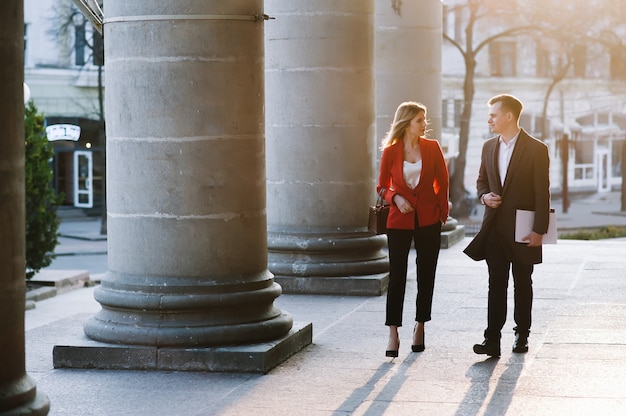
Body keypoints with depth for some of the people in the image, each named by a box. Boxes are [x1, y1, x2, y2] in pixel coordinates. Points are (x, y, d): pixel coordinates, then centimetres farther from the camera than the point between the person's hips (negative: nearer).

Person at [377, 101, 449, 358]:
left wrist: (443, 213, 5)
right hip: (399, 220, -2)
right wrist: (395, 198, -15)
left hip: (428, 221, 2)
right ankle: (393, 334, -3)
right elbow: (382, 186, 4)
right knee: (397, 276, -4)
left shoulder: (432, 148, 0)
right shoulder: (390, 151, -3)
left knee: (426, 276, 8)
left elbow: (442, 182, 9)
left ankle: (420, 327, 21)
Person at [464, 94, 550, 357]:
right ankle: (492, 340, -6)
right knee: (496, 284, -1)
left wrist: (539, 230, -14)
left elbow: (542, 193, -10)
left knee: (522, 284, 9)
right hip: (495, 226, 4)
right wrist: (484, 196, -4)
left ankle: (521, 335, 21)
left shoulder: (536, 150, -9)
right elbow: (481, 181, 20)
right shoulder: (489, 147, 9)